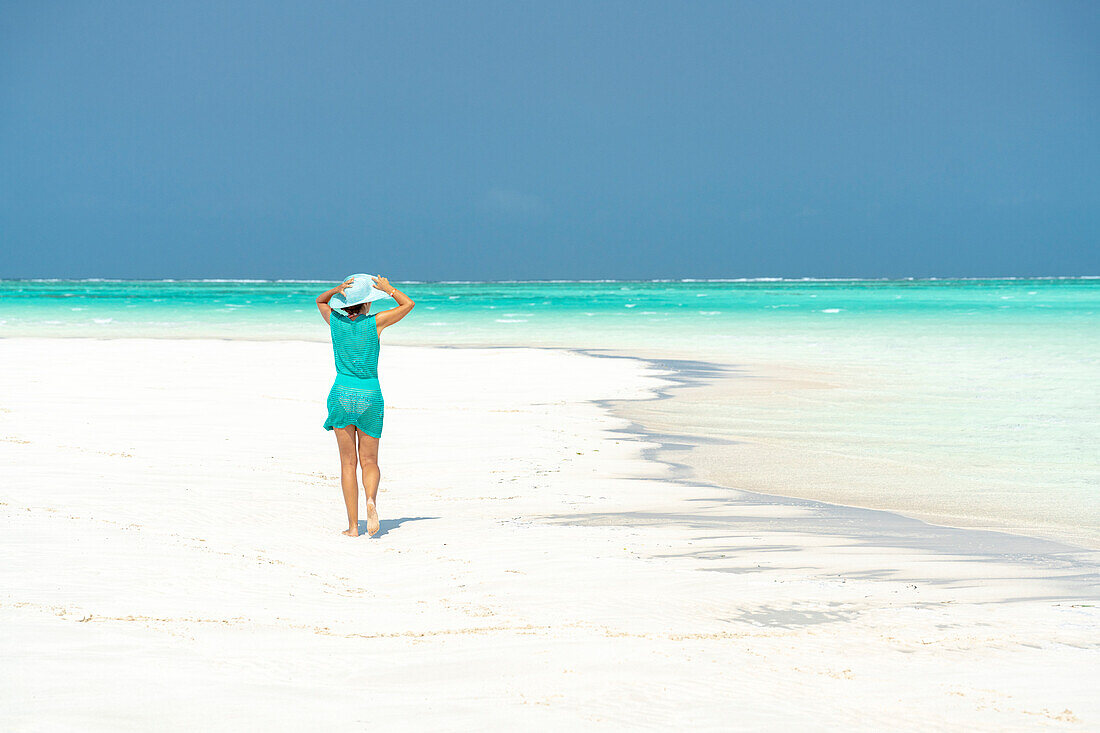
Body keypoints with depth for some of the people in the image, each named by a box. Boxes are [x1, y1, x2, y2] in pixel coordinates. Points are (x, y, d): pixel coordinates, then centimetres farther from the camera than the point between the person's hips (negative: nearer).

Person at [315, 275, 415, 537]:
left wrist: (337, 289, 3)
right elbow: (408, 303, 7)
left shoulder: (335, 321, 0)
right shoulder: (374, 323, -5)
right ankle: (371, 498, -22)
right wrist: (388, 288, 15)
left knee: (348, 462, 5)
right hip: (370, 395, -1)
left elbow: (320, 300, 22)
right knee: (369, 461, 10)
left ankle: (353, 525, 0)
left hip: (342, 394, 1)